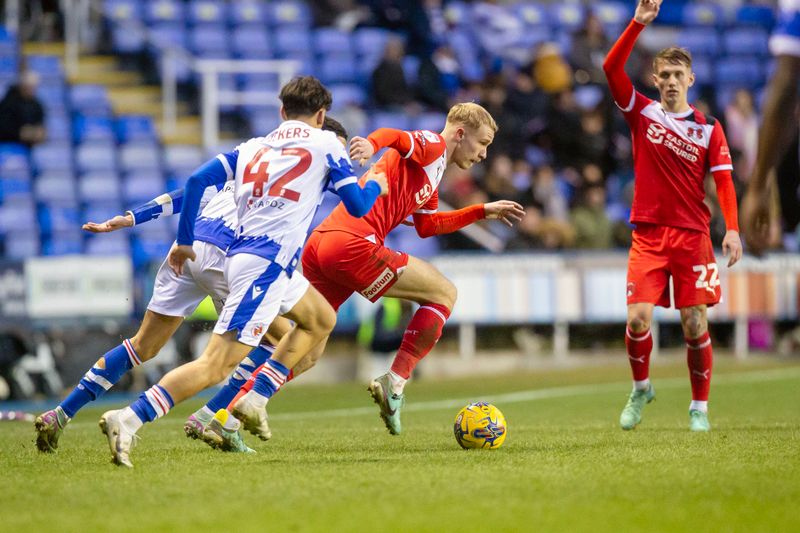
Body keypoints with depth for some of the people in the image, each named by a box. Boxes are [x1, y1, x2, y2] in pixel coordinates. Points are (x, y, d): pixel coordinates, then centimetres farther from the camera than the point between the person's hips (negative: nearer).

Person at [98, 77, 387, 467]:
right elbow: (358, 206, 4)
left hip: (239, 255, 8)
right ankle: (129, 419, -27)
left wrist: (184, 242, 14)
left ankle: (254, 402, 17)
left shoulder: (252, 148, 20)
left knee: (322, 319, 28)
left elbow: (197, 180, 9)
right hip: (266, 263, -8)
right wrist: (376, 184, 26)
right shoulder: (324, 144, 6)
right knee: (217, 365, -14)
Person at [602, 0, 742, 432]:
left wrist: (732, 229, -15)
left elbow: (723, 180, -1)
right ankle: (640, 389, 14)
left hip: (692, 235, 0)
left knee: (695, 324, -3)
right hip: (648, 234, 0)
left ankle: (699, 408, 10)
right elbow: (611, 69, -8)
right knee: (638, 319, -12)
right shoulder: (642, 113, 4)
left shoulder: (708, 129, 5)